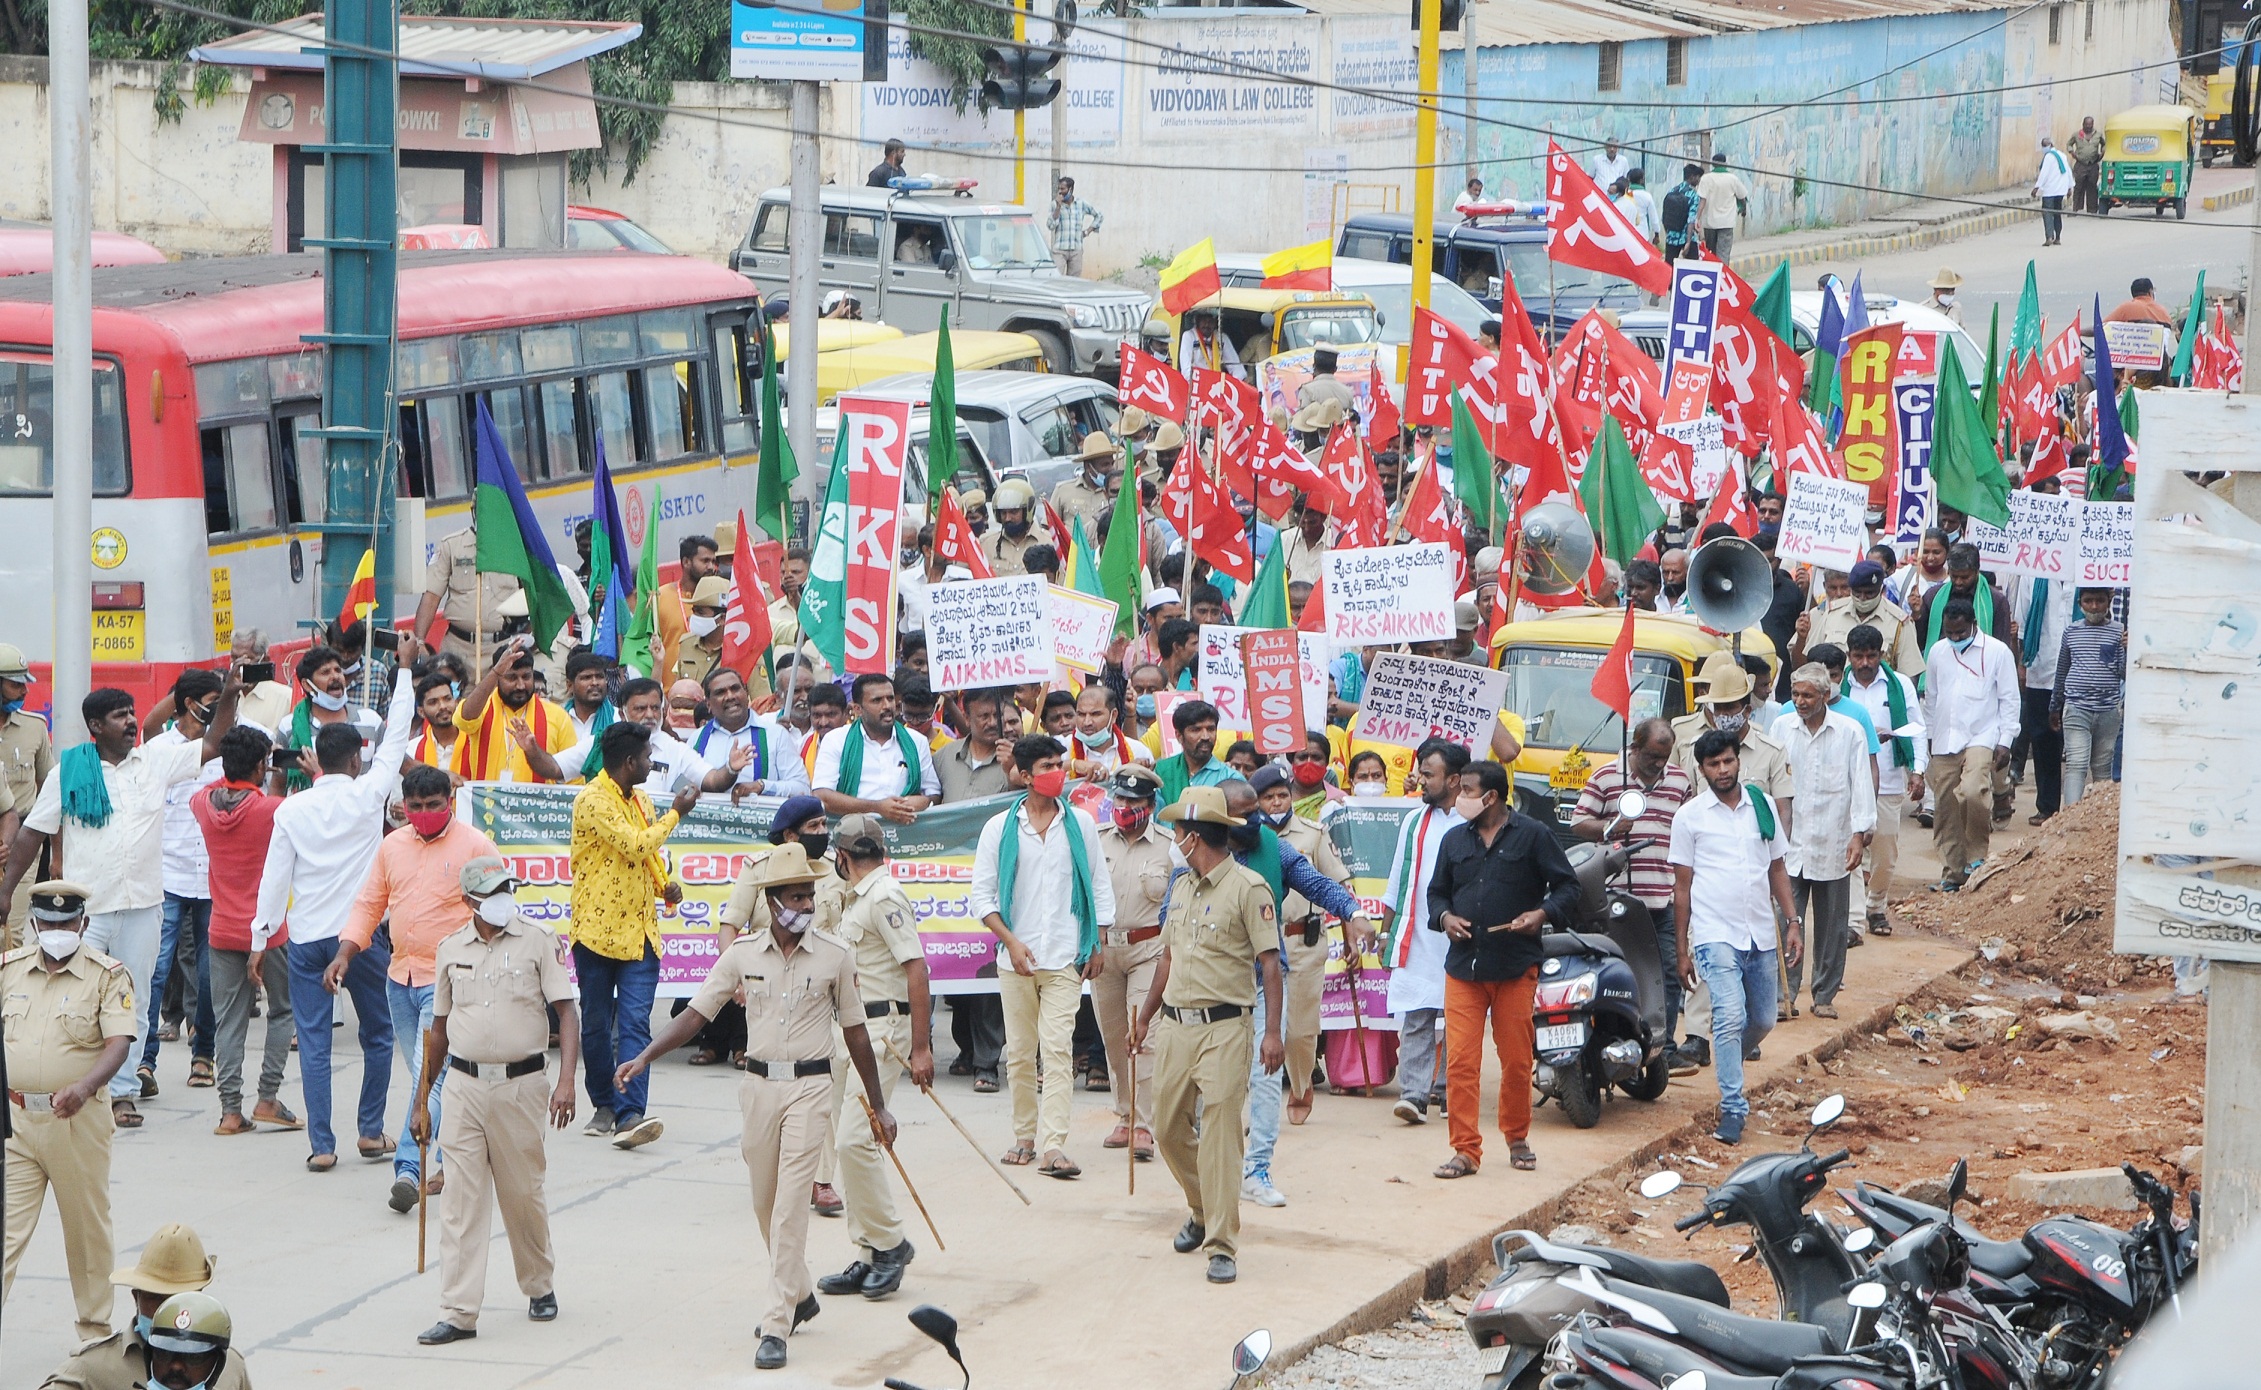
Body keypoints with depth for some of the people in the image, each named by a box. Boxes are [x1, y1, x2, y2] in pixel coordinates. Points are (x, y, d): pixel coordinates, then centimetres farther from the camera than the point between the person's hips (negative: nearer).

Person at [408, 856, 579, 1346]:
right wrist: (421, 1100, 16)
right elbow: (439, 1028, 16)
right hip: (465, 1086, 2)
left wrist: (565, 1080, -18)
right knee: (460, 1200, -3)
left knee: (523, 1195, 7)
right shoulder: (450, 950, 8)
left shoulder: (538, 942, -1)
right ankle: (458, 1313, -2)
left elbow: (566, 1012, -5)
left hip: (522, 1084, -2)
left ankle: (540, 1286, 31)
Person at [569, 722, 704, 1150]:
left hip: (639, 930, 5)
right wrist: (676, 813, -7)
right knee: (596, 1025, 8)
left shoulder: (639, 799, 14)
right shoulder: (594, 800, -12)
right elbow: (635, 844, -20)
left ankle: (630, 1114, -18)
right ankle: (604, 1105, 24)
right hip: (598, 929, -5)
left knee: (634, 1024, -9)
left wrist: (666, 885, 6)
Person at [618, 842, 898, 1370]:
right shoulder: (742, 955, 2)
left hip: (810, 1087, -3)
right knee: (765, 1203, 13)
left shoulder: (835, 957, -1)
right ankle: (800, 1295, 36)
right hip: (759, 1084, 3)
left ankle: (776, 1327, -10)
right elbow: (696, 1013, 2)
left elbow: (855, 1033, 6)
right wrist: (644, 1057, -10)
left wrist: (878, 1106, 9)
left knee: (790, 1205, -10)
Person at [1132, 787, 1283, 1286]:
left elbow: (1270, 963, -11)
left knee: (1220, 1136, -10)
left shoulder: (1247, 887, -9)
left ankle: (1222, 1245, -8)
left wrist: (1272, 1032, -17)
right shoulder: (1181, 887, 15)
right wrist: (1146, 1015, 29)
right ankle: (1202, 1211, 34)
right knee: (1168, 1127, 12)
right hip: (1178, 1026, 8)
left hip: (1225, 1027, -8)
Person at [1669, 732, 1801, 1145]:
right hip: (1716, 936, -4)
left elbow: (1777, 869, 16)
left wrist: (1793, 923, 7)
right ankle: (1732, 1108, -15)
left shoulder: (1763, 805, 9)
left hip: (1761, 936, 4)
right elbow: (1682, 885, 2)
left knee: (1763, 1021, 12)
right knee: (1730, 1016, -19)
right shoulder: (1690, 816, -1)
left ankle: (1728, 1064, 41)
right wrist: (1682, 951, 1)